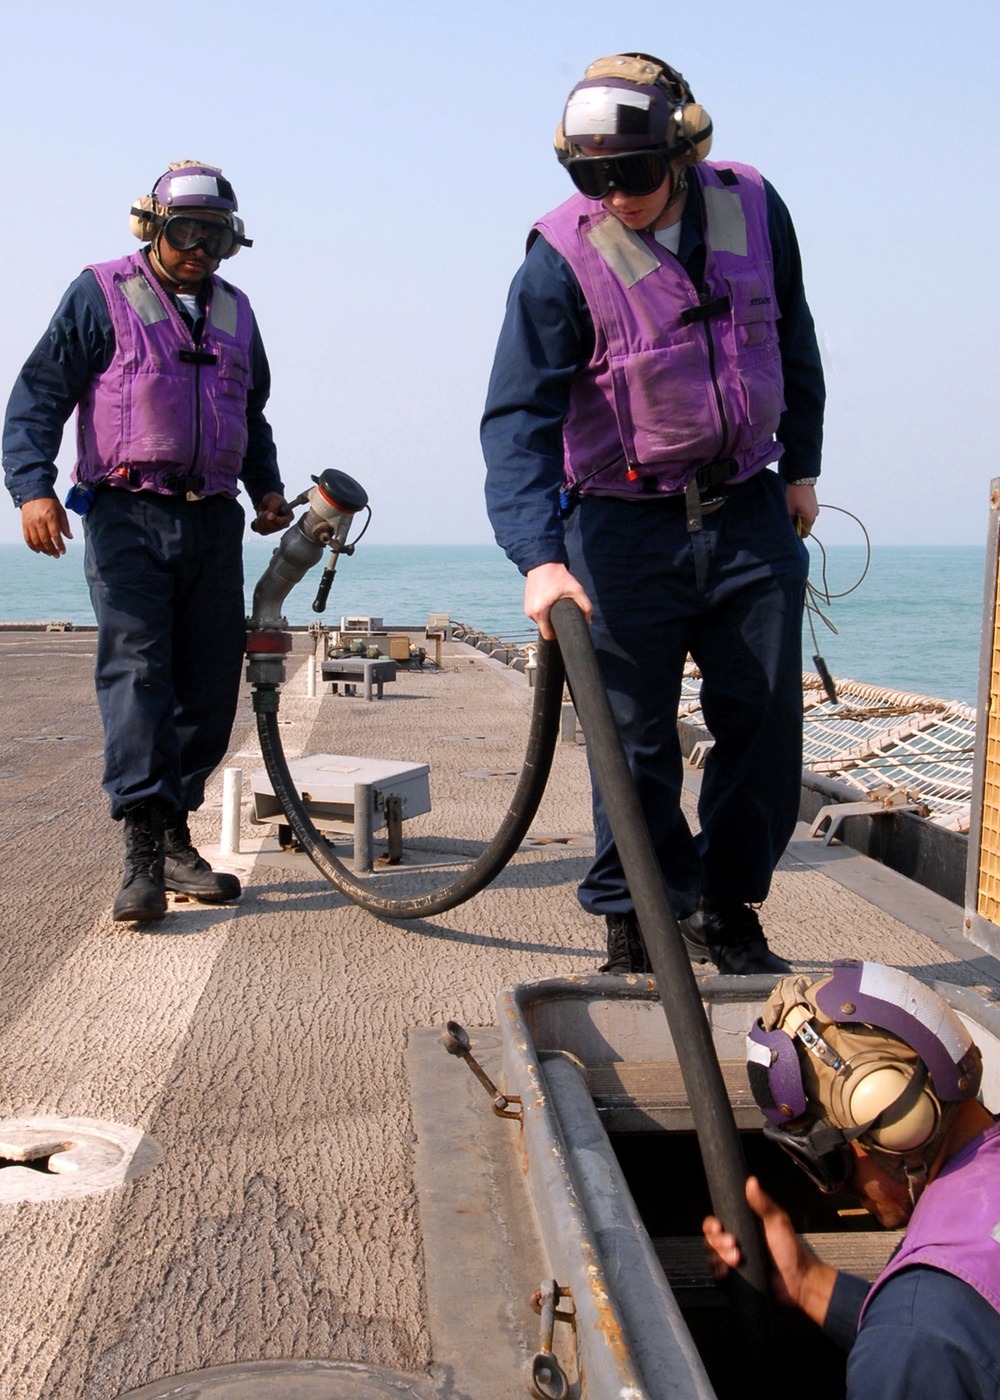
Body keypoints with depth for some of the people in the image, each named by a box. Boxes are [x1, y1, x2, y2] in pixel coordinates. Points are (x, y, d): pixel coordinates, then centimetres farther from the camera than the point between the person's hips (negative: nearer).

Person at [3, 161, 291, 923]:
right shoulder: (101, 295, 3)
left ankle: (174, 839, 14)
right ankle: (144, 856, -14)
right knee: (136, 673, -13)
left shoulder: (235, 312, 19)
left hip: (214, 522, 5)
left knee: (211, 684, 3)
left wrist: (267, 485, 12)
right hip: (129, 517, -5)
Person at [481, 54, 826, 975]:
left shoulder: (752, 209, -1)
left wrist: (800, 465, 17)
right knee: (635, 740, 0)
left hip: (749, 516, 4)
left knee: (768, 724, 6)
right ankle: (635, 930, 15)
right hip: (624, 527, -4)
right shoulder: (561, 258, -13)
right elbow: (518, 415, -20)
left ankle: (725, 914, 23)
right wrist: (538, 556, -32)